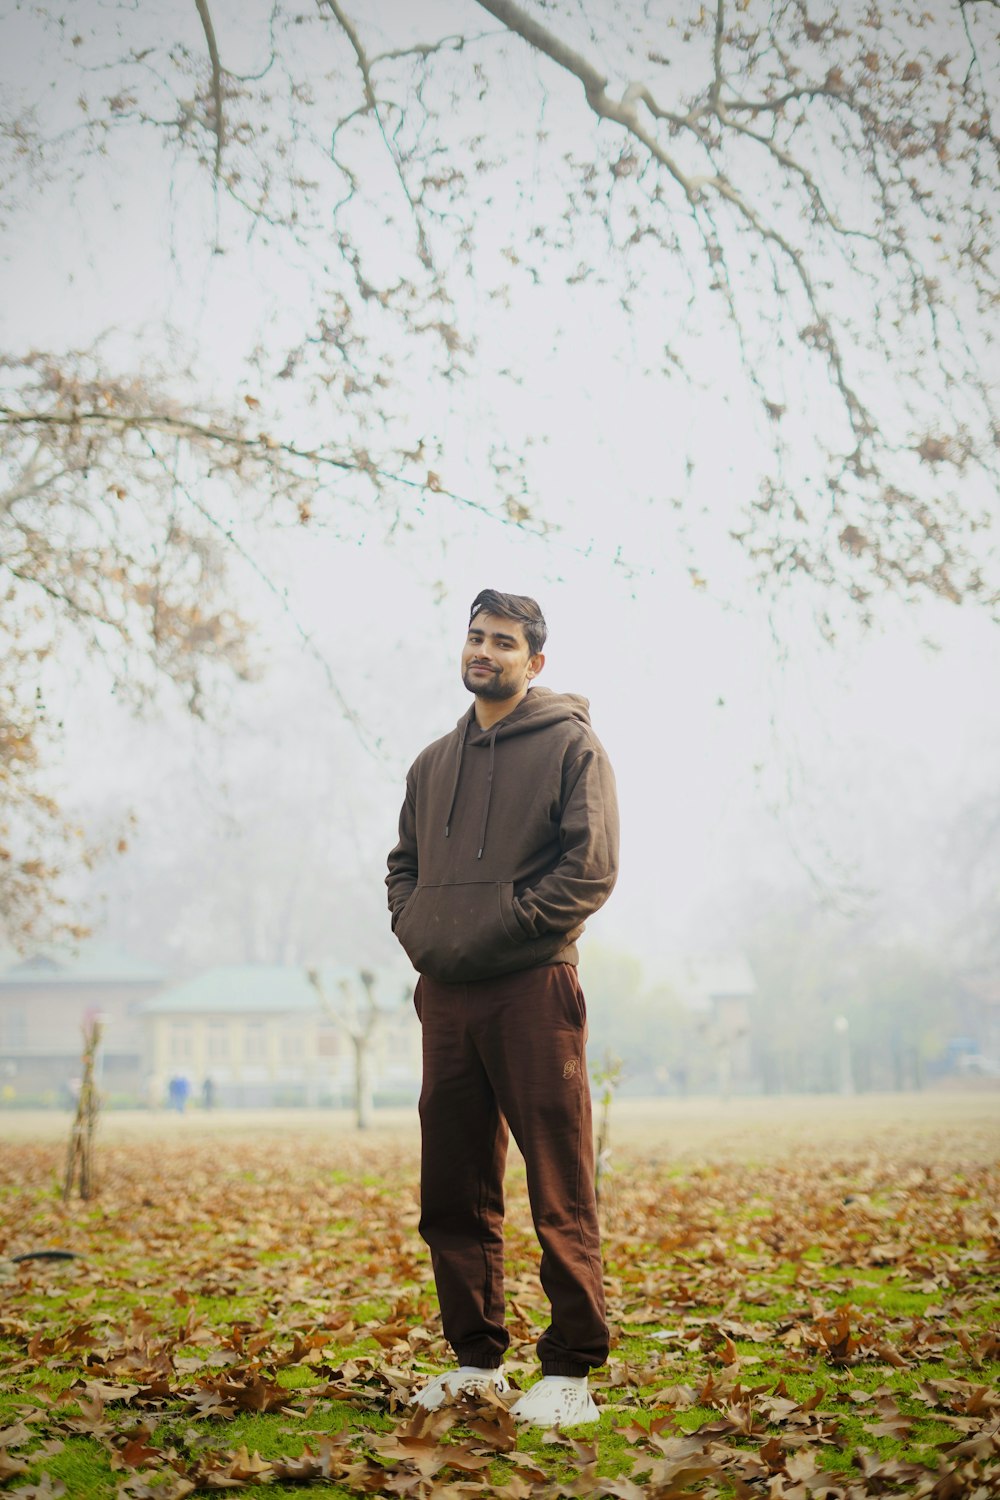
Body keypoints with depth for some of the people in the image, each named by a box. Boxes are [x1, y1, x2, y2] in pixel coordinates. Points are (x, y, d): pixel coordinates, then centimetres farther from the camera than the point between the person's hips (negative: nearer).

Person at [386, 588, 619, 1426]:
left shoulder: (571, 746, 0)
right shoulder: (435, 762, 20)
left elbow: (590, 869, -9)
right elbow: (404, 863, 27)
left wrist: (500, 926, -13)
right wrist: (414, 927, 7)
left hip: (531, 989, -7)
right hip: (444, 995, 7)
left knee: (561, 1195, -5)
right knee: (454, 1192, 10)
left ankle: (570, 1371, 0)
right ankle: (476, 1358, 20)